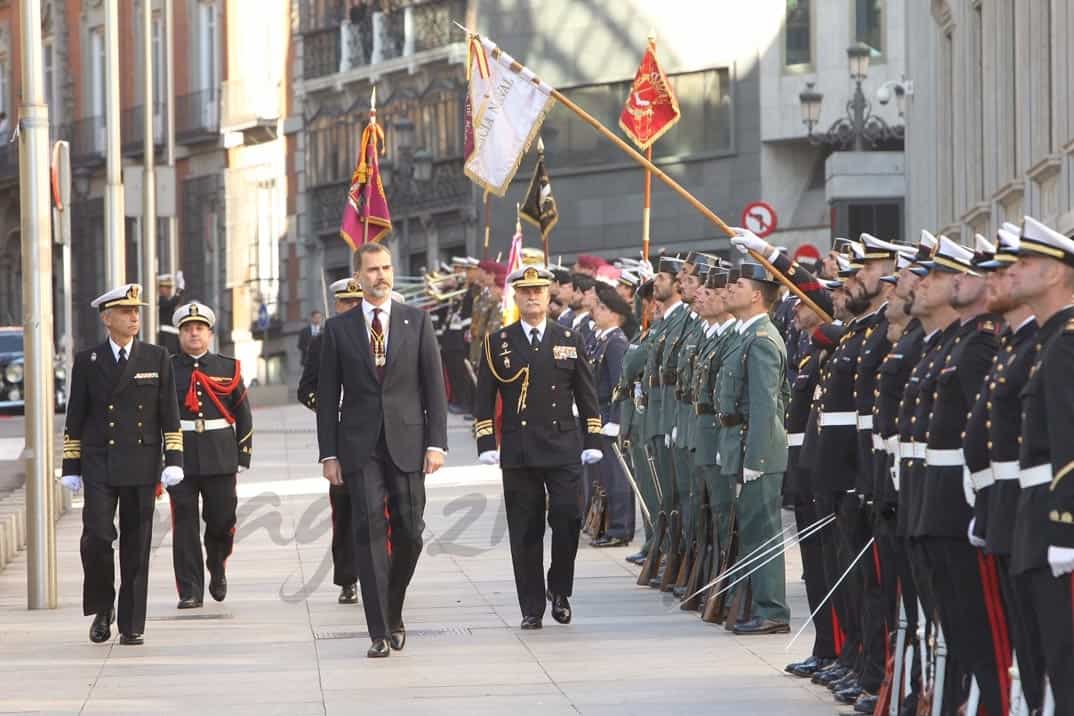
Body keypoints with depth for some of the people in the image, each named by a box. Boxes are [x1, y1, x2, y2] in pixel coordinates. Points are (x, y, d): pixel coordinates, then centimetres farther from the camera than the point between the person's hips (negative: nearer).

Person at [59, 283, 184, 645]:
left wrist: (174, 461, -3)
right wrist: (71, 468, 4)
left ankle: (132, 625, 8)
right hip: (99, 466, -1)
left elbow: (169, 414, 6)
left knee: (137, 547, 2)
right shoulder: (87, 361, 6)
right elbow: (75, 418, 8)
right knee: (96, 537, -12)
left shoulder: (156, 358, 7)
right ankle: (102, 608, 9)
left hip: (141, 466, 1)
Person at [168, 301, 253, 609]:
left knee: (223, 519, 4)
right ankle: (190, 591, 2)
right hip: (179, 457, -1)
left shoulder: (228, 368, 8)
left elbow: (244, 417, 11)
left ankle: (217, 569, 33)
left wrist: (243, 457, 5)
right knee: (185, 523, -2)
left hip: (221, 459, 1)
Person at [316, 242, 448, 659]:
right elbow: (327, 395, 7)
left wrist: (436, 443, -4)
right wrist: (328, 453, 1)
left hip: (407, 444, 1)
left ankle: (394, 614, 24)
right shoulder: (338, 328, 7)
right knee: (370, 531, -8)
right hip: (360, 448, -1)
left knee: (409, 533, 1)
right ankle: (380, 632, -8)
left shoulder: (416, 321, 7)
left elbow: (433, 386, 4)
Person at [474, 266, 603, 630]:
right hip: (518, 452, 0)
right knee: (525, 533, 2)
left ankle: (559, 590, 12)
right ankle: (532, 608, 9)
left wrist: (592, 442, 5)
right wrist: (486, 444, -3)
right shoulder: (497, 343, 7)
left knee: (567, 518, -10)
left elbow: (586, 395, 11)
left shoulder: (570, 340, 10)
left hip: (563, 449, 0)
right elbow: (485, 398, 6)